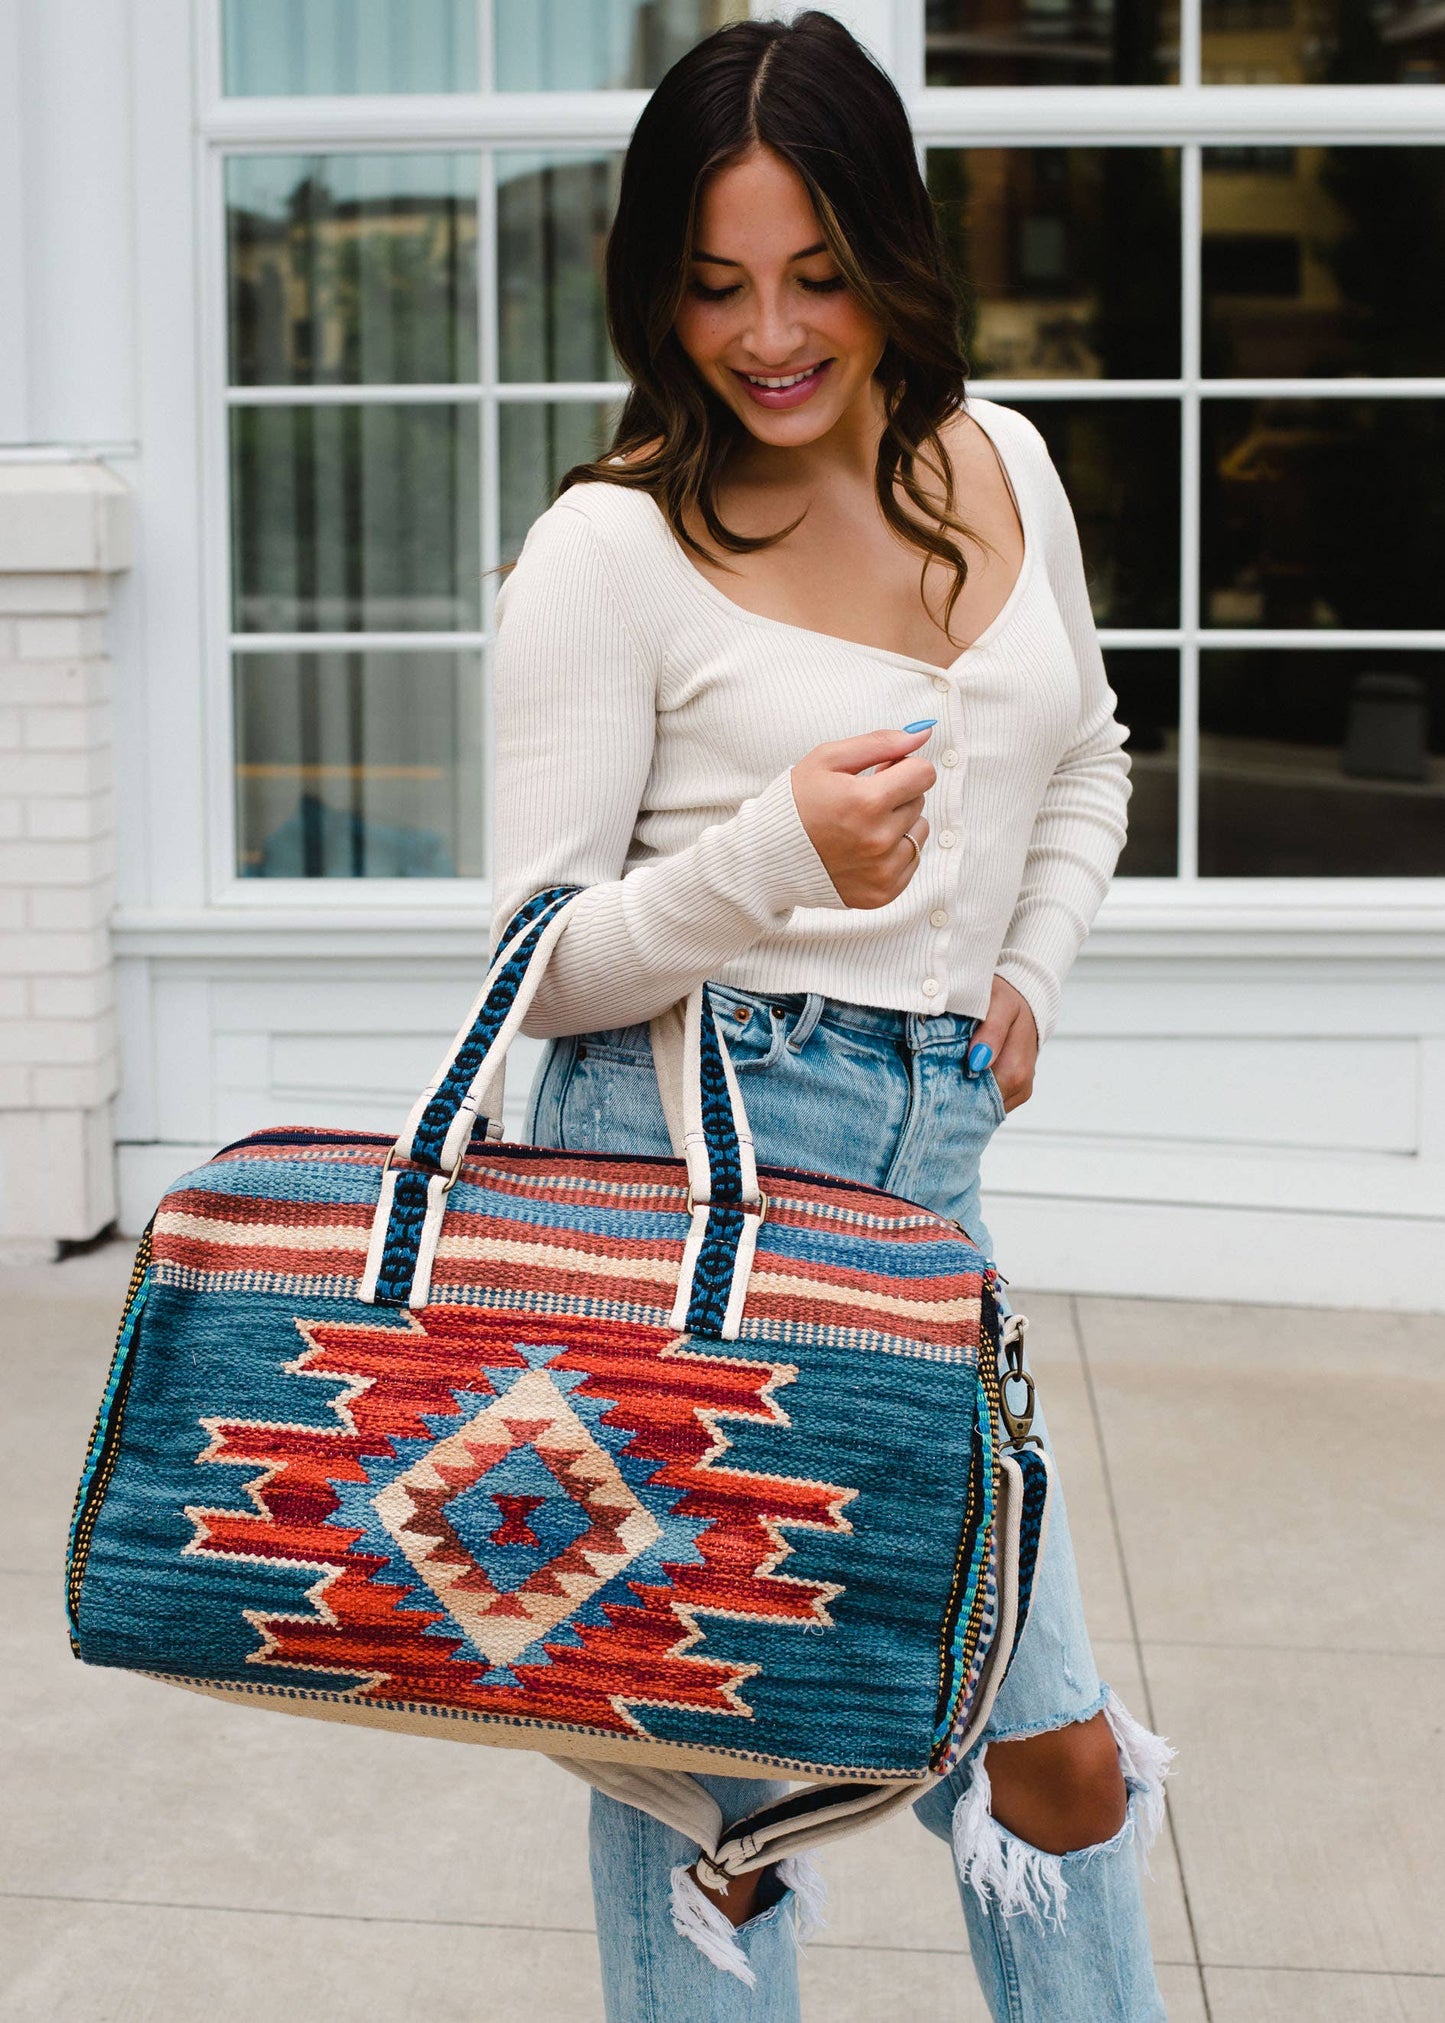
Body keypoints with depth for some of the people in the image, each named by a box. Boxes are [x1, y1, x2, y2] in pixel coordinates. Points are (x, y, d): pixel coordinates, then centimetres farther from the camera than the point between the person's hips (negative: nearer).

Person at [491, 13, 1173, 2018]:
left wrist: (1027, 973, 12)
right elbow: (543, 961, -8)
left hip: (929, 1165, 5)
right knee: (708, 1765, 3)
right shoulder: (611, 544, -8)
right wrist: (780, 854, -24)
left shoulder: (997, 460, 9)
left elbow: (1085, 762, 27)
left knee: (1061, 1758, 11)